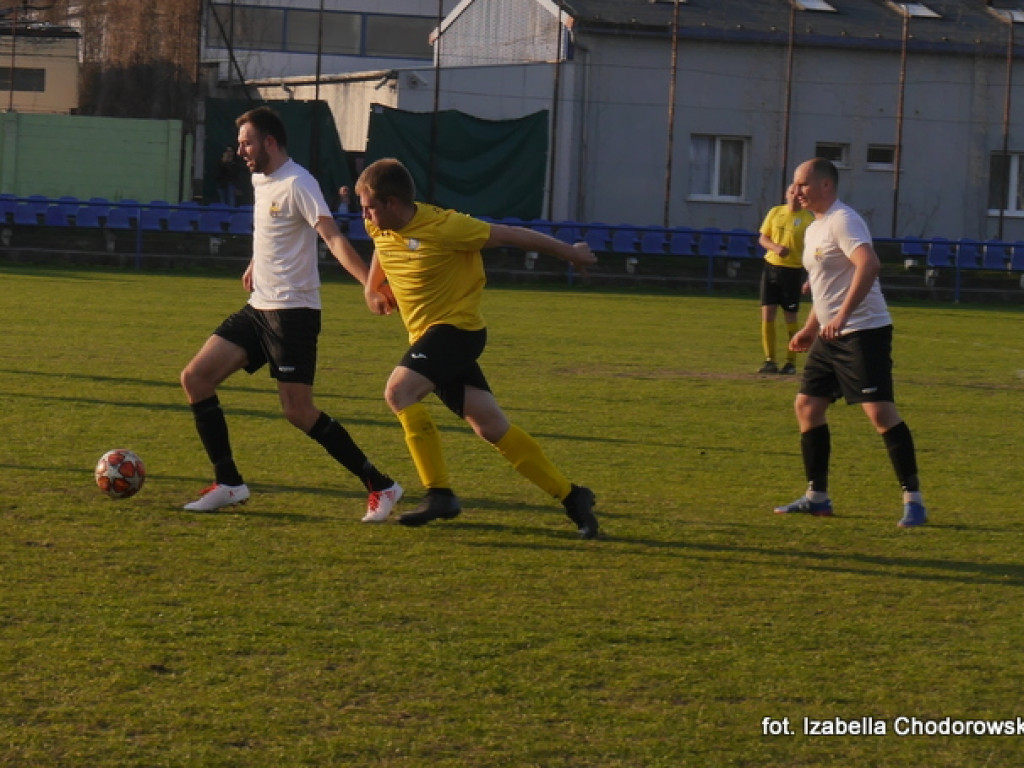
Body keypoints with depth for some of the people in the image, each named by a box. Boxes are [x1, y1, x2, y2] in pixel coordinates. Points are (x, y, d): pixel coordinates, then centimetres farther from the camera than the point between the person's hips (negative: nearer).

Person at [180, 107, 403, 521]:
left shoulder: (297, 184, -16)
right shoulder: (260, 179, 12)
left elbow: (334, 239, -27)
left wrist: (372, 284, -39)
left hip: (293, 311, -9)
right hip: (259, 307, 9)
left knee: (299, 413, -12)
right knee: (195, 378, 1)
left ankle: (381, 487, -1)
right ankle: (229, 483, 8)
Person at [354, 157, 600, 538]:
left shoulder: (443, 227, -20)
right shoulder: (379, 227, 1)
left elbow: (510, 235, -9)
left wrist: (569, 252, 1)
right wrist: (373, 287, 20)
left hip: (457, 327, -7)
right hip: (427, 334, 7)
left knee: (399, 390, -25)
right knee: (492, 427, 2)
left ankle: (439, 494, -24)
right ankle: (572, 496, 9)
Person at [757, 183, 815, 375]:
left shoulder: (808, 219, -4)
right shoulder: (775, 213, 7)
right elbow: (762, 238, 11)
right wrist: (776, 247, -11)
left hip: (793, 270, -3)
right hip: (771, 266, 3)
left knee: (790, 316, 1)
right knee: (767, 313, -1)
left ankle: (791, 362, 11)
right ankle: (770, 361, 6)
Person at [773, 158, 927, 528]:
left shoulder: (842, 221, -13)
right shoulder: (814, 229, 17)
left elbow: (869, 264, -29)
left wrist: (842, 315, -34)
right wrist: (810, 328, 24)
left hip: (863, 332, -10)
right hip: (831, 336, 10)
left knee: (879, 410, -14)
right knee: (807, 406, 8)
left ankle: (913, 500, -10)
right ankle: (817, 496, 16)